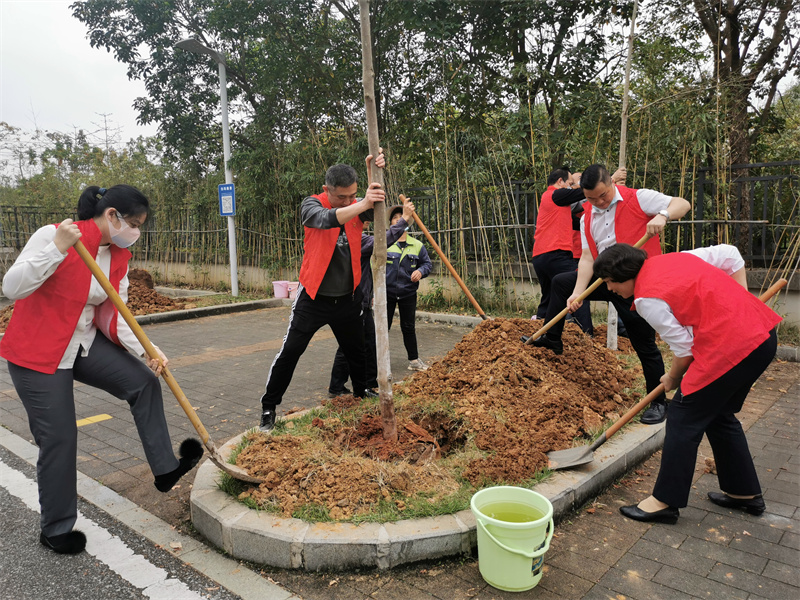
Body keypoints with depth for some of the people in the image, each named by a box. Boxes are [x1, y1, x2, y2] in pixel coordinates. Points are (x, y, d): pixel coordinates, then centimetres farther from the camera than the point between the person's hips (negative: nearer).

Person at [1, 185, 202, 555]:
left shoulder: (119, 255, -1)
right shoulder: (52, 235, -20)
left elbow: (113, 315, -1)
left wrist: (145, 350, -15)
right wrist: (58, 248, -36)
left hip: (85, 344, 7)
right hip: (37, 353, -6)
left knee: (143, 381, -4)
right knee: (59, 437, -1)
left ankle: (165, 469, 8)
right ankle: (56, 530, 19)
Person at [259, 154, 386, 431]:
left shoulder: (357, 206, -1)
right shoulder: (312, 205, -13)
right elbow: (326, 219, -35)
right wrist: (362, 204, -48)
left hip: (347, 298, 4)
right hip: (313, 297, -4)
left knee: (356, 350, 19)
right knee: (290, 352, -3)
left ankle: (361, 390, 45)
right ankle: (269, 407, 12)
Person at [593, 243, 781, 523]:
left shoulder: (647, 299, -13)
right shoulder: (675, 258, 12)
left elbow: (684, 348, -9)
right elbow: (730, 254, 18)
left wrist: (672, 379, 10)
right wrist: (740, 303, 16)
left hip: (732, 348, -10)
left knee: (683, 419, 2)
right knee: (720, 415, 24)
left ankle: (665, 501, 13)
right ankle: (745, 492, 36)